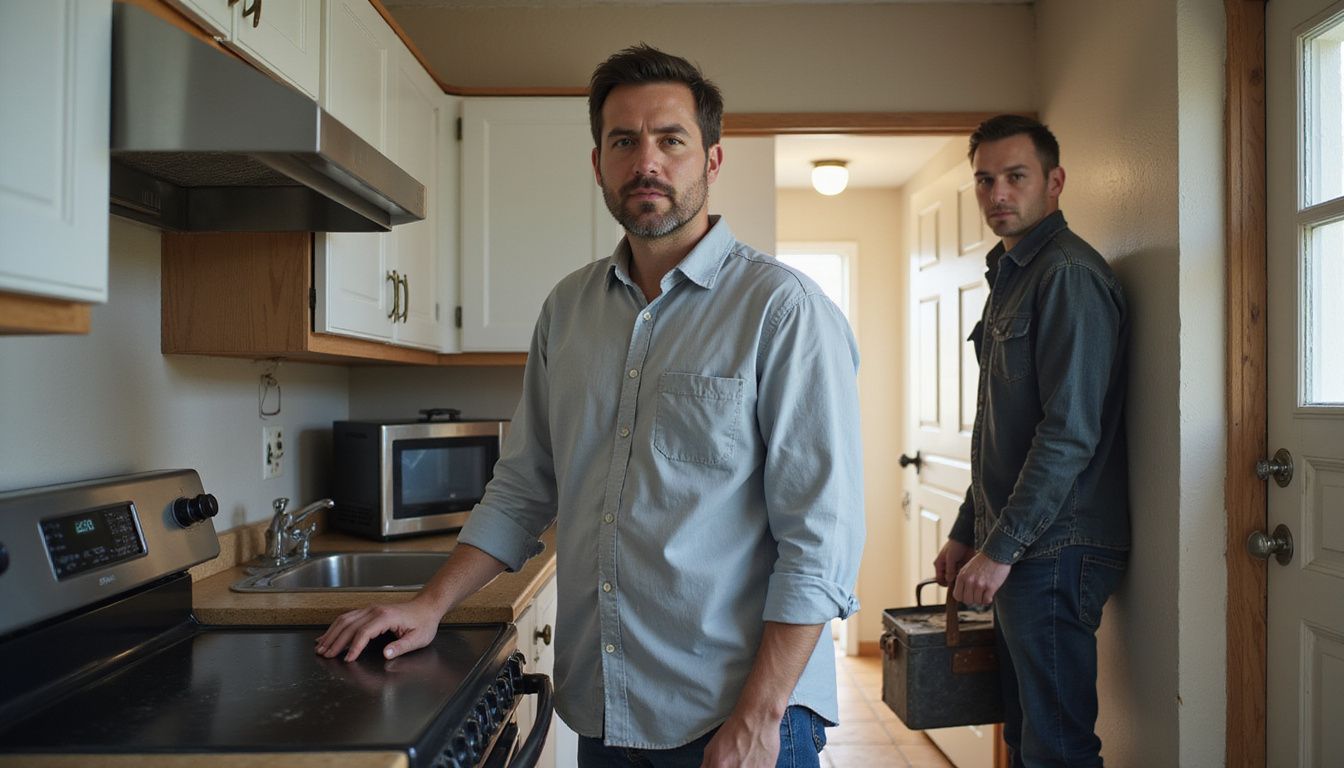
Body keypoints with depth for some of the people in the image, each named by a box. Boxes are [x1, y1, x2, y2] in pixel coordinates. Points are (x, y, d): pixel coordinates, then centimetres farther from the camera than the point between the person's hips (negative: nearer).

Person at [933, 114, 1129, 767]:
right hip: (1015, 548, 9)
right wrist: (966, 533, 18)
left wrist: (1001, 548, -18)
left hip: (1057, 549, -9)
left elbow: (1071, 432, -21)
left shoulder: (1069, 273, -13)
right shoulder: (1009, 276, 17)